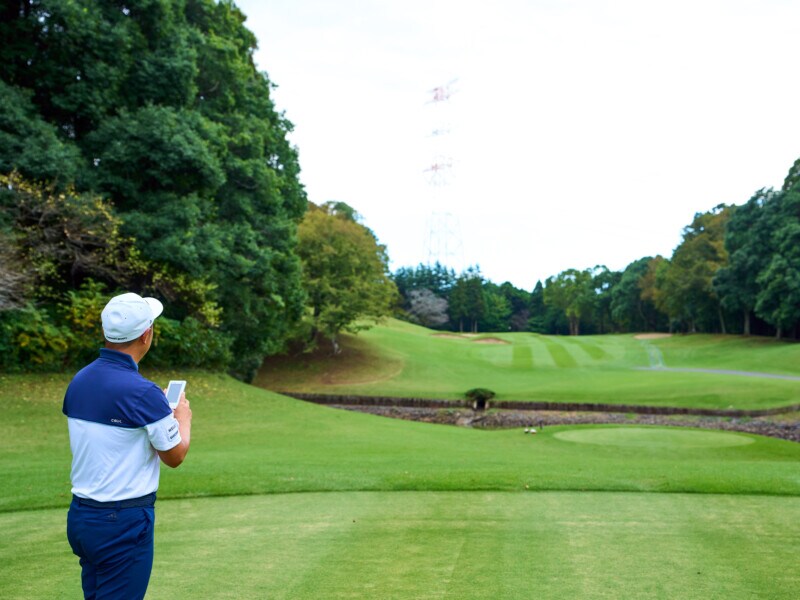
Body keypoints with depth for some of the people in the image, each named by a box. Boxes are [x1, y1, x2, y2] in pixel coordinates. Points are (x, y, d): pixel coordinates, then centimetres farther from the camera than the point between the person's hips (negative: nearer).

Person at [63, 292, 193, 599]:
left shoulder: (78, 381, 2)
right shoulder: (142, 392, -19)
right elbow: (174, 455, -7)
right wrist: (183, 417, 12)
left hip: (80, 516, 7)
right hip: (124, 521, -7)